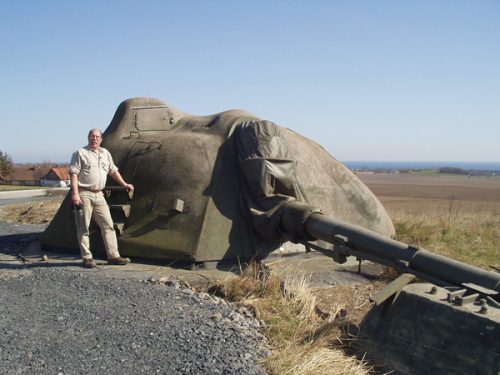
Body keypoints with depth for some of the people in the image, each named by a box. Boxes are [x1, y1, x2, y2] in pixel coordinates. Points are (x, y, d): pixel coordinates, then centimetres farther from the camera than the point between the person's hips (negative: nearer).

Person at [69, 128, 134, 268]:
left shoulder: (105, 153, 15)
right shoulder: (81, 153, -3)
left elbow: (113, 171, 27)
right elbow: (73, 174, -10)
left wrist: (124, 184, 28)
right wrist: (75, 194, -18)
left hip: (99, 194, 6)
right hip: (84, 194, -6)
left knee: (108, 225, 3)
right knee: (83, 227, 0)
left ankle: (113, 256, 7)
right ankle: (87, 258, 7)